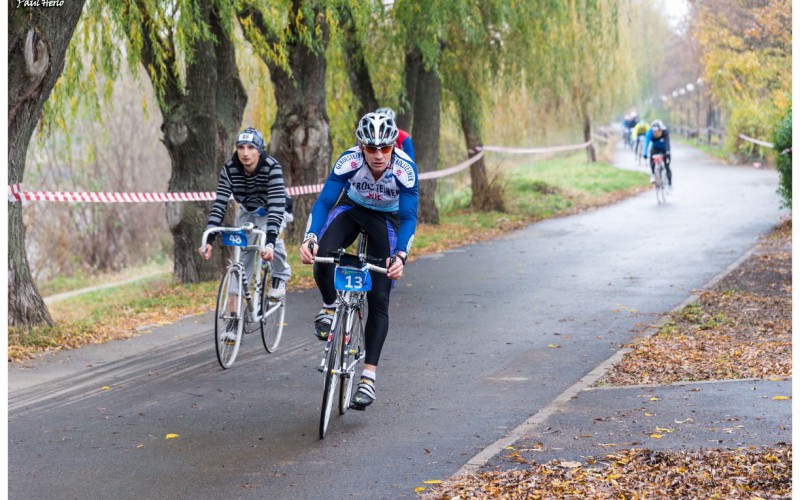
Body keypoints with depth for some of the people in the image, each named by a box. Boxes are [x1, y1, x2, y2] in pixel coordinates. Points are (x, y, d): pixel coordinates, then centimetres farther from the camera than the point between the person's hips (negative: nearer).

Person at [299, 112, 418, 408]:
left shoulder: (405, 169, -32)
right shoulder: (349, 161, -30)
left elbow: (408, 217, -30)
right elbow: (324, 201, -30)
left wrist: (400, 255, -47)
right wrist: (310, 238, -46)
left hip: (387, 218, -1)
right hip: (351, 207, 1)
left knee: (379, 300, -10)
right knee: (323, 256, -32)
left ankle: (369, 376, -7)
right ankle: (330, 306, 0)